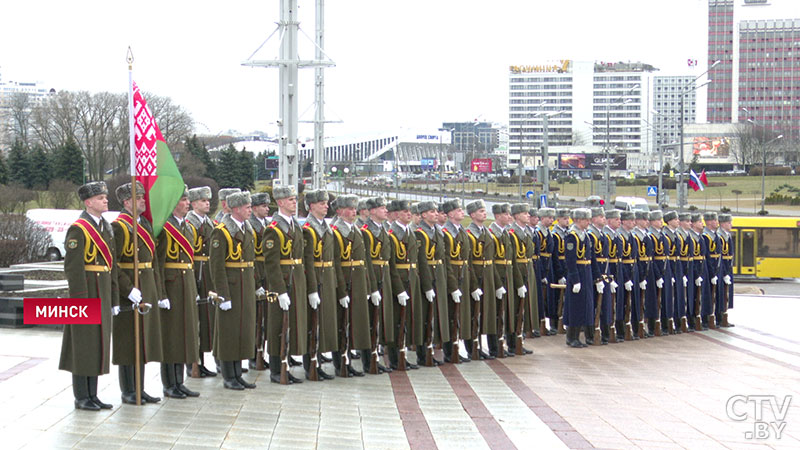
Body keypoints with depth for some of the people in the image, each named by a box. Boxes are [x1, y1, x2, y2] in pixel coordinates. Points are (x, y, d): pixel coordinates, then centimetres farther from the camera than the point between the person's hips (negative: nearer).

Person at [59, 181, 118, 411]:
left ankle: (92, 395, 18)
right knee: (83, 344, -1)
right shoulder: (78, 229, -12)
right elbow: (73, 267, -17)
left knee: (98, 344, 11)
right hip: (86, 292, -8)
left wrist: (114, 297, 14)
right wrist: (81, 300, -20)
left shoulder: (106, 228, 14)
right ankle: (81, 397, 6)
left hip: (103, 295, 8)